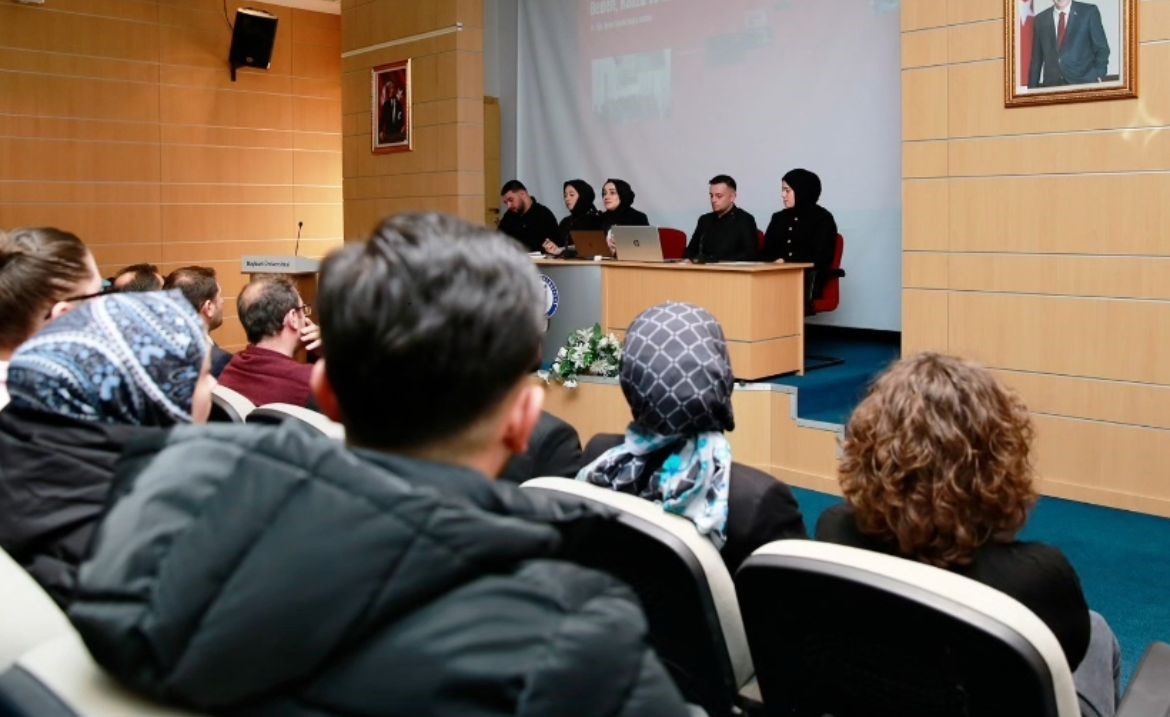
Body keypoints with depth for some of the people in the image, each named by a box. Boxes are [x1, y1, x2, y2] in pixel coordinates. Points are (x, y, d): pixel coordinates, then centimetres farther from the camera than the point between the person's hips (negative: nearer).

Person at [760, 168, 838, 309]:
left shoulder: (823, 218, 6)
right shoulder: (778, 218, 22)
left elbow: (821, 259, -2)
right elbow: (766, 253, 19)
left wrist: (786, 263, -12)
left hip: (808, 279, -4)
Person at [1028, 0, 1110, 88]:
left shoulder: (1089, 11, 2)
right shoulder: (1041, 19, 10)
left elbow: (1102, 48, 2)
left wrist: (1098, 76, -11)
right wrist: (1032, 88, 6)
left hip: (1084, 82, -2)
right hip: (1051, 85, 2)